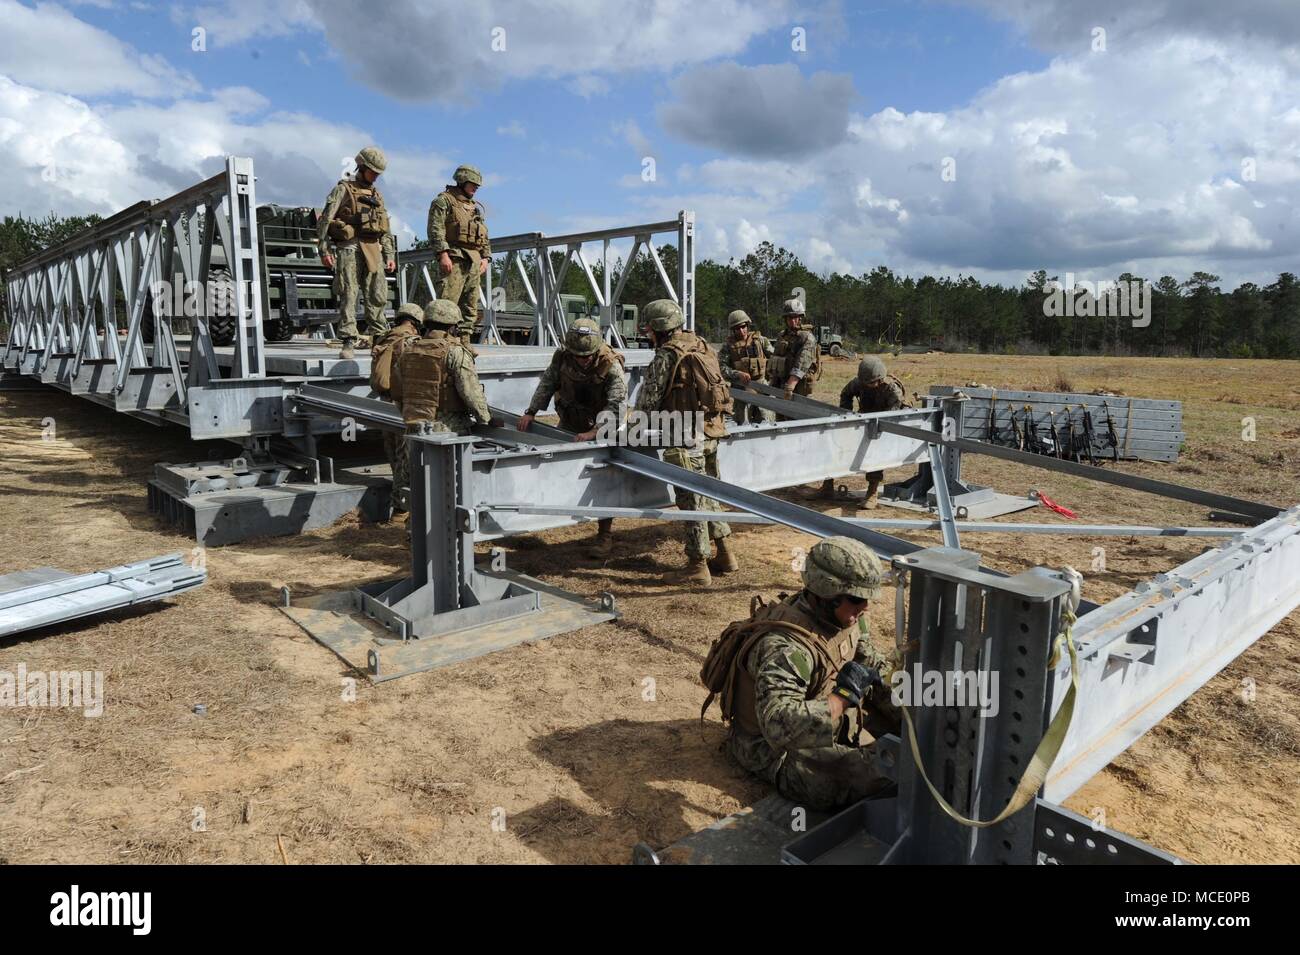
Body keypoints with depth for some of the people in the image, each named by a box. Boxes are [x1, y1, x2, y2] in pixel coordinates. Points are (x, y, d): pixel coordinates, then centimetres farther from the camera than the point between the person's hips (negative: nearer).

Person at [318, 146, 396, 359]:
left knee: (378, 296, 2)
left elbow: (386, 229, 23)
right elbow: (325, 220, -3)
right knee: (348, 295, -7)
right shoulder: (343, 189, 3)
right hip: (349, 248, -5)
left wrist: (390, 255, 14)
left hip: (373, 250, 5)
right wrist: (324, 250, -11)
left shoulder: (377, 195, 21)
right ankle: (348, 343, -7)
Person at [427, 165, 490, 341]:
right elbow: (435, 229, -9)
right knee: (447, 303, -14)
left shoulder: (476, 207, 25)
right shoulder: (444, 200, 2)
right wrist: (442, 253, -19)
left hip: (474, 260, 7)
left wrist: (485, 257, 11)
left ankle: (464, 341, 8)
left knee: (470, 306, 5)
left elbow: (484, 235, 25)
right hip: (454, 258, -7)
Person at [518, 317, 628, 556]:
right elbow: (547, 383, 1)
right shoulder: (561, 358, -14)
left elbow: (616, 404, -34)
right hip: (569, 424, 4)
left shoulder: (611, 365, -27)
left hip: (599, 426, -4)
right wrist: (531, 412, -10)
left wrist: (594, 432, -46)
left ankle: (605, 534, 5)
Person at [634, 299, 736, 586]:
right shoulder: (702, 346, 12)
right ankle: (725, 554, 26)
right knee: (710, 493, 19)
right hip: (711, 433, 8)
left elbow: (648, 400, -11)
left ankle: (698, 566, 7)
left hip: (685, 438, -8)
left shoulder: (666, 356, -13)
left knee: (692, 500, -1)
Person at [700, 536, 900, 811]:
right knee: (878, 775, -26)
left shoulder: (845, 616, -6)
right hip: (778, 750, -9)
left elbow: (874, 664, 11)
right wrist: (844, 695, -40)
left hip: (831, 722, 9)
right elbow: (781, 727, -46)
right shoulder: (784, 647, -35)